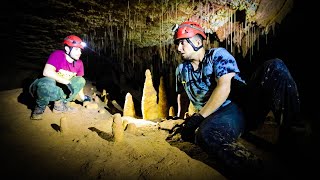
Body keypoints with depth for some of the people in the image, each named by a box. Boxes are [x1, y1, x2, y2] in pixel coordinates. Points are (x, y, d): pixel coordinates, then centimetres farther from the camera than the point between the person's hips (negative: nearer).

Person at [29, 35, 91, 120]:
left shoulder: (79, 63, -3)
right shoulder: (58, 55, -20)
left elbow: (79, 82, 7)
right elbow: (47, 72, -35)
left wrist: (83, 97, 7)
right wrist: (67, 82, -33)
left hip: (61, 88, 6)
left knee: (81, 81, -9)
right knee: (47, 83, -40)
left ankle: (60, 104, -5)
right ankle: (40, 106, -9)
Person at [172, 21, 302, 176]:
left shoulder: (218, 54, 3)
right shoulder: (181, 70, 18)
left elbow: (223, 88, -13)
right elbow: (181, 93, 35)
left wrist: (199, 116, -17)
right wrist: (180, 117, 27)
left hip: (245, 103, 0)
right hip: (218, 116, 1)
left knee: (275, 67, -24)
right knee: (205, 135, -37)